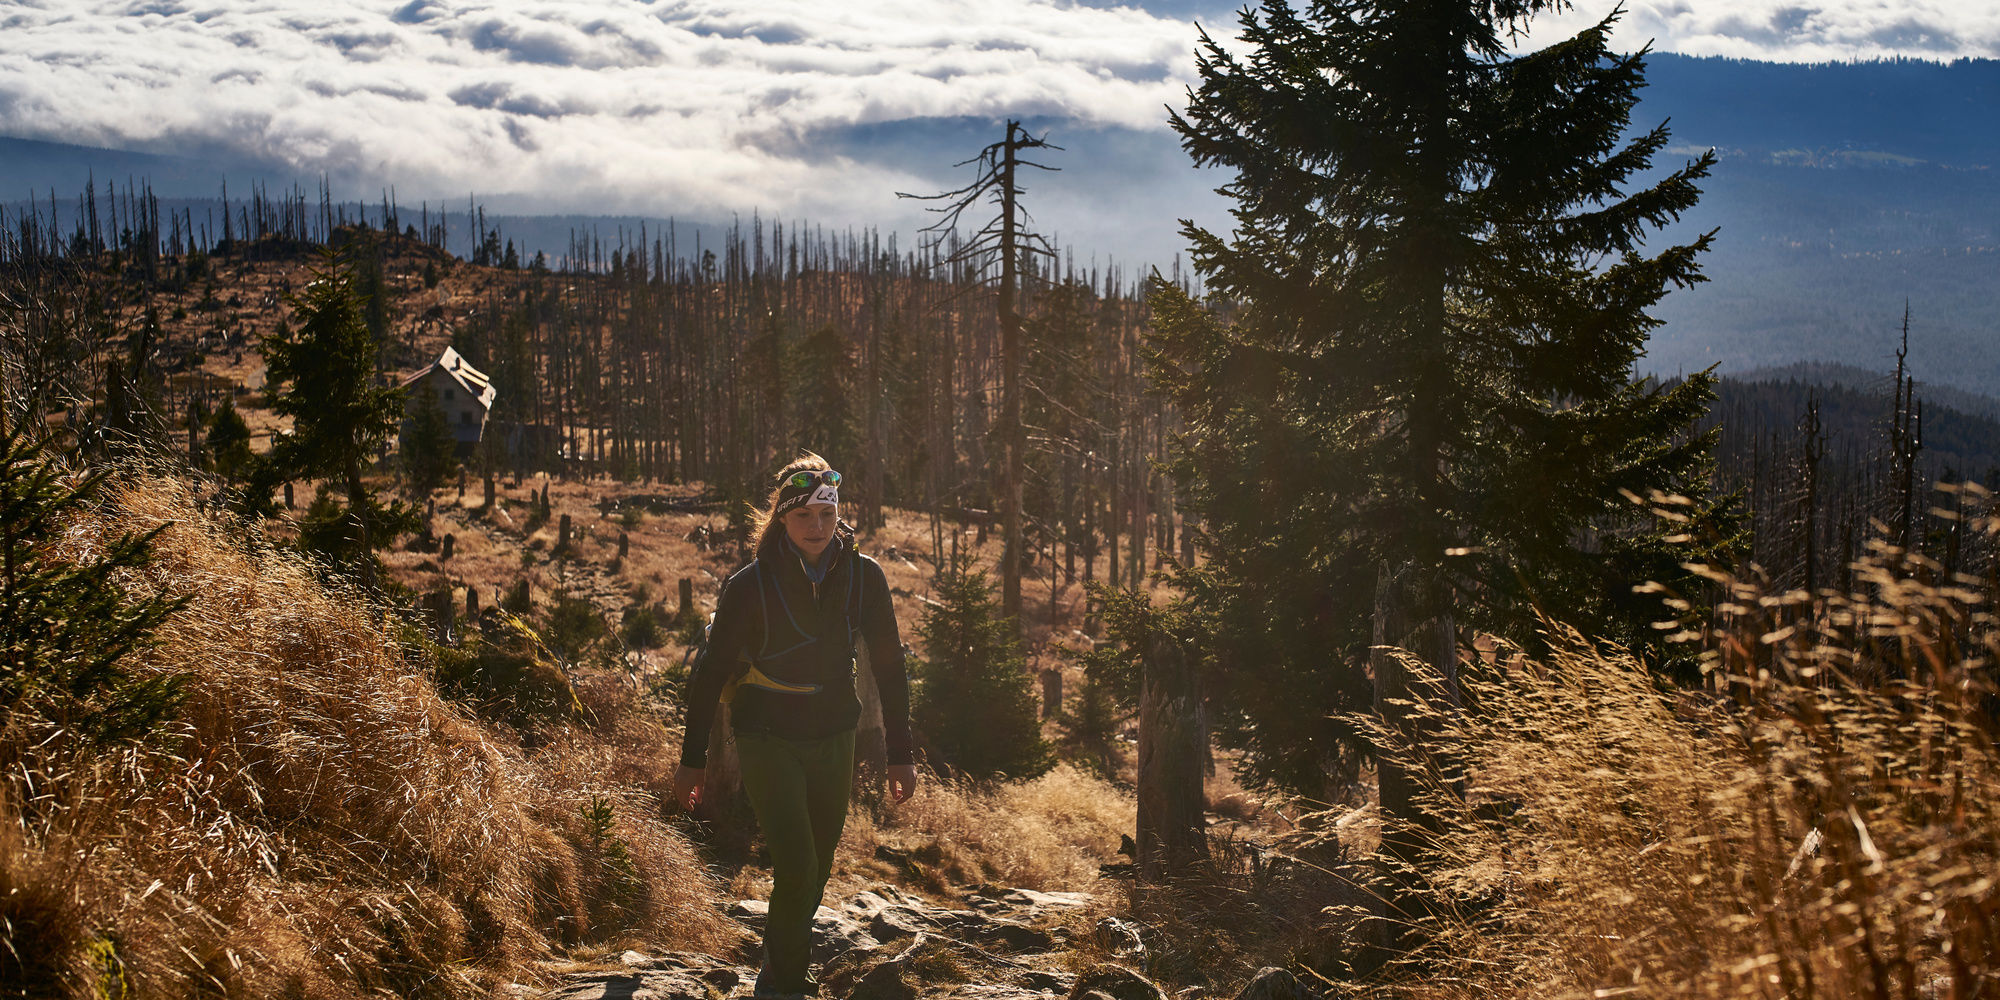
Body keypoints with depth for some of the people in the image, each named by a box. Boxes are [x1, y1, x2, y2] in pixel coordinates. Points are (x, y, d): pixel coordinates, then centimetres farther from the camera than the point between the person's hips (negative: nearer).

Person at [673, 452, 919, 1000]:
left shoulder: (863, 577, -6)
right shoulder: (751, 586, -15)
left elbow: (889, 666, 3)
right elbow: (710, 672, -6)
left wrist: (900, 753, 3)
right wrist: (693, 760, -3)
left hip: (834, 741, 4)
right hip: (768, 742, -4)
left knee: (817, 868, 14)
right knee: (796, 866, -15)